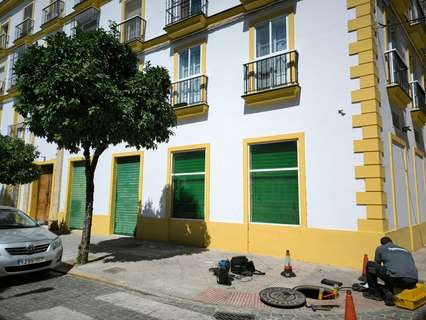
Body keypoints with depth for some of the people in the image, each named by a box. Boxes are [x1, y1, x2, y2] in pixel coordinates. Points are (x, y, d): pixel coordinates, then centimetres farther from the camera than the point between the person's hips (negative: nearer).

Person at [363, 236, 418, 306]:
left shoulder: (380, 248, 20)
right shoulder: (406, 250, 32)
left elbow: (377, 264, 29)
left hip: (396, 279, -5)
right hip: (412, 282, 6)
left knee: (370, 265, 16)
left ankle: (374, 293, 19)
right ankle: (386, 292, 13)